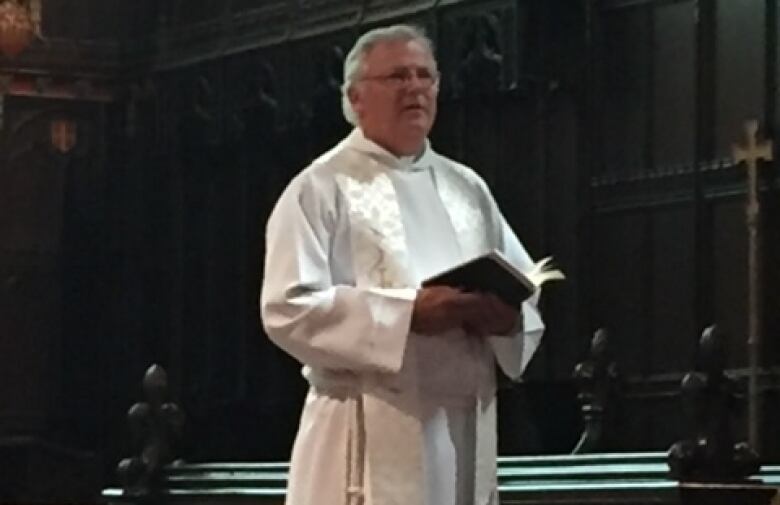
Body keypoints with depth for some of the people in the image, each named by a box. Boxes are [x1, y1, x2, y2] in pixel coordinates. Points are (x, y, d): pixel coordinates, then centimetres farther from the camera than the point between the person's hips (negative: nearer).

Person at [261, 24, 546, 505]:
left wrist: (505, 316, -6)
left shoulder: (467, 187, 18)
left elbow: (527, 290, 19)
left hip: (467, 428, 6)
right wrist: (408, 312, -20)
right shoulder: (321, 189, 0)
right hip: (373, 433, -6)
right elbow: (288, 308, -11)